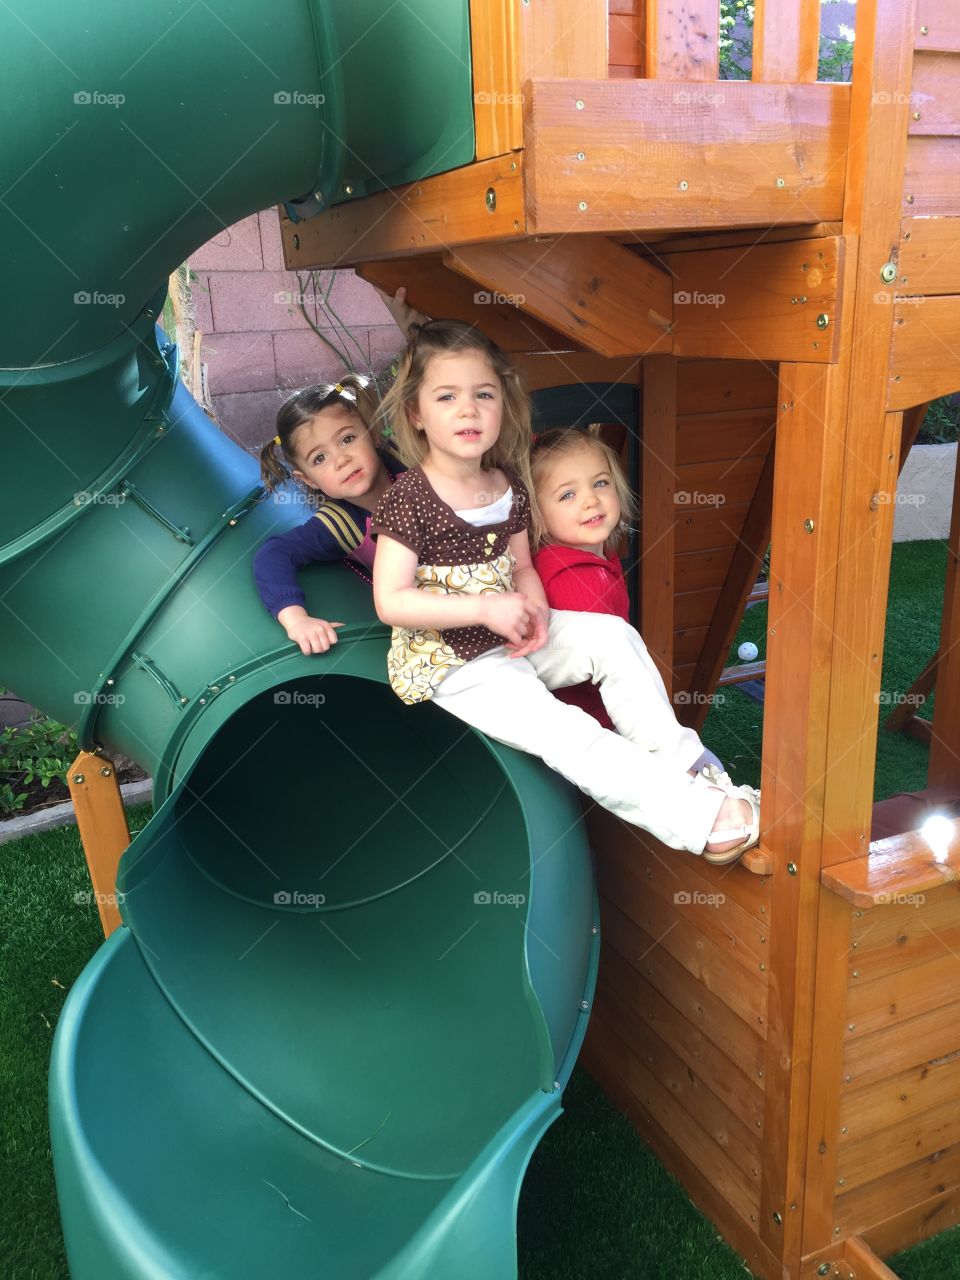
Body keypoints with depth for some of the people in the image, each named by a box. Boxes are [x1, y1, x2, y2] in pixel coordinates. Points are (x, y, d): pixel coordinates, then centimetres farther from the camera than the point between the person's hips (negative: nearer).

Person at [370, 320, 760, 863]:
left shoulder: (509, 487, 2)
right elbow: (390, 601, -22)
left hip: (511, 635, 7)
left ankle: (680, 764, -4)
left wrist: (535, 609, -10)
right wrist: (486, 608, -25)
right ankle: (699, 816, -19)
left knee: (613, 634, -9)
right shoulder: (409, 500, -18)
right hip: (453, 662, -7)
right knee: (562, 731, -21)